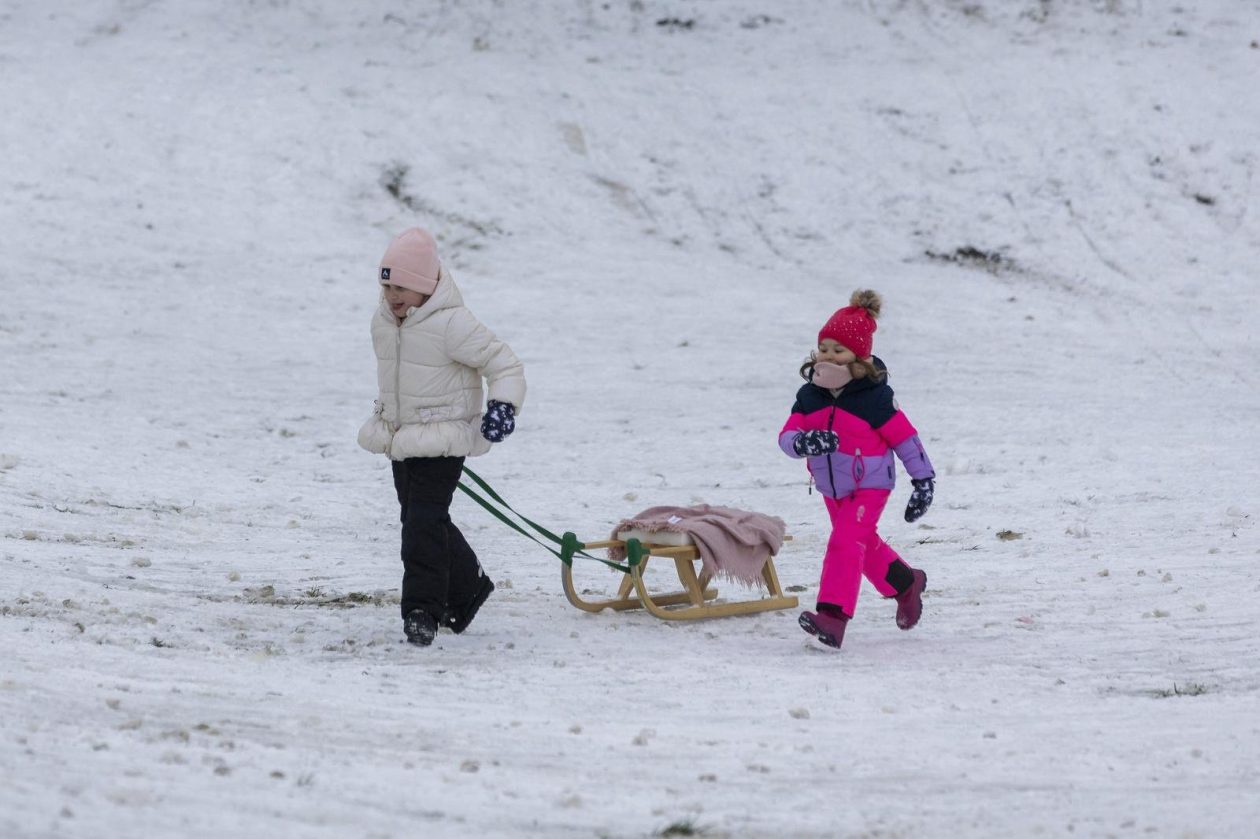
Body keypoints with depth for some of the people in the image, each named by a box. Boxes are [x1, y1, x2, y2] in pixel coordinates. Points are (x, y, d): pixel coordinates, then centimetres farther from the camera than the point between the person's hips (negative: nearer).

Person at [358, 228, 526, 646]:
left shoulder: (452, 324, -20)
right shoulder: (383, 321, 5)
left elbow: (506, 365, -14)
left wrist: (503, 406, -28)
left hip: (442, 441, -8)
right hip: (400, 437, 8)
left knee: (424, 522, -13)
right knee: (423, 520, 14)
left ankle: (422, 608, -7)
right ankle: (467, 585, 34)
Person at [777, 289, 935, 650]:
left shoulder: (874, 398, -18)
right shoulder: (810, 396, -5)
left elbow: (905, 437, -10)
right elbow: (787, 435, -12)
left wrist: (923, 479, -7)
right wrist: (804, 442, -37)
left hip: (869, 484, -7)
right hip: (832, 487, 7)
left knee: (845, 543, -22)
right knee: (864, 545, 22)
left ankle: (833, 616, -28)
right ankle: (906, 583, 48)